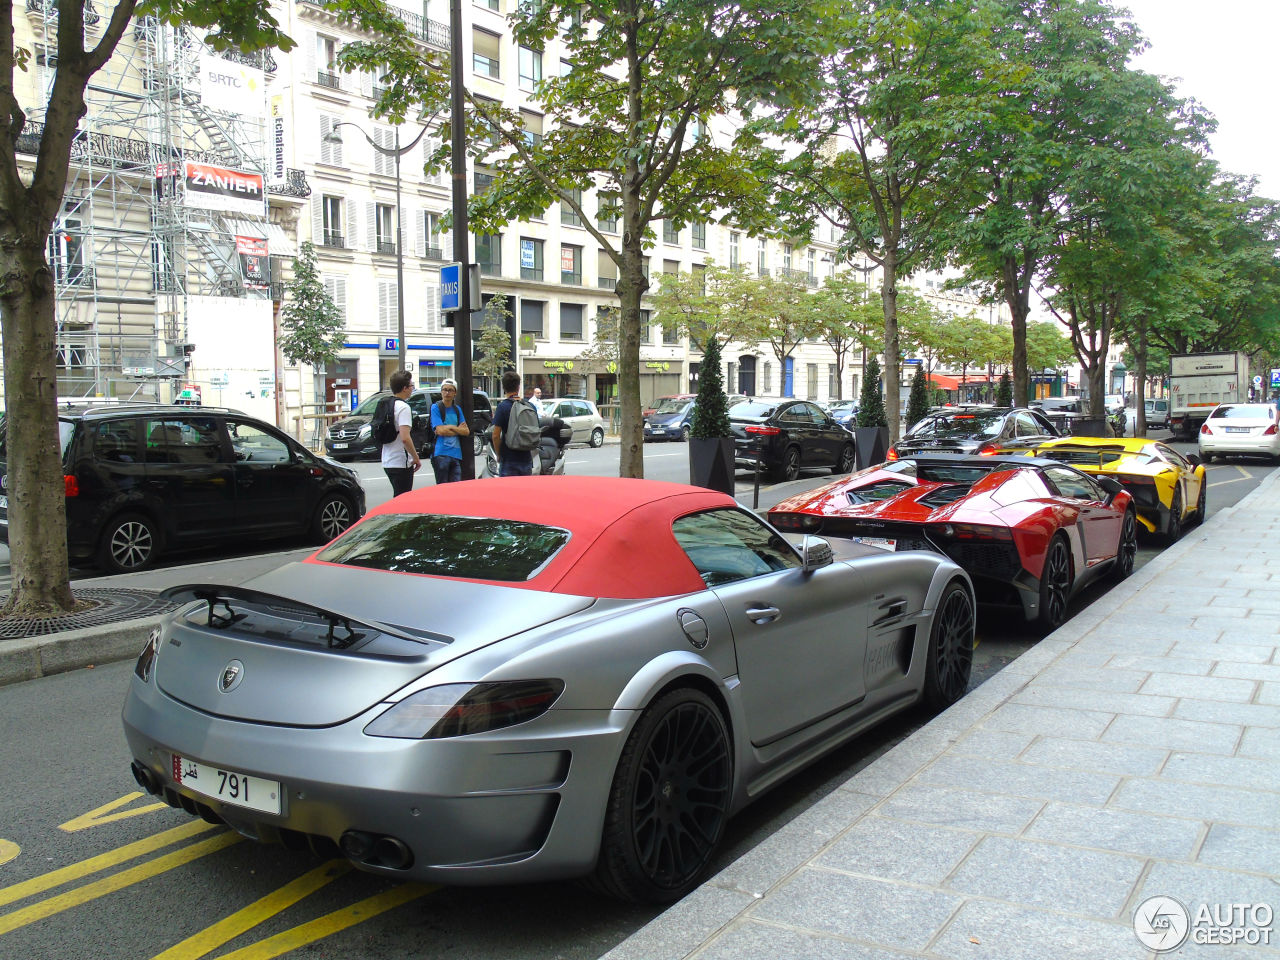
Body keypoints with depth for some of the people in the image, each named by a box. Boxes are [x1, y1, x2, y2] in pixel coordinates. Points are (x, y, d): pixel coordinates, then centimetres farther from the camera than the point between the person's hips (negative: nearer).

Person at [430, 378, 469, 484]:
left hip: (456, 454, 5)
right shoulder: (435, 407, 0)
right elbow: (440, 430, -10)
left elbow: (466, 431, 10)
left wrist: (450, 427, -4)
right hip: (441, 453, -5)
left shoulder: (457, 409, 17)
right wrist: (458, 429, 0)